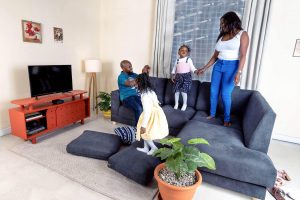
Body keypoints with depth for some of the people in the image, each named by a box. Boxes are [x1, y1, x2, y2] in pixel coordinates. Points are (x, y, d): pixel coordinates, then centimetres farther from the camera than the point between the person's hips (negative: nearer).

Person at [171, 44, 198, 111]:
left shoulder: (189, 60, 2)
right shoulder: (177, 60, 11)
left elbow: (192, 68, -1)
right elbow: (174, 69, 16)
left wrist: (196, 71, -19)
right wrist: (173, 76, 7)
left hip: (186, 76, -3)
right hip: (178, 76, 3)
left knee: (183, 91, -11)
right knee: (176, 91, 1)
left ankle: (184, 104, 10)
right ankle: (176, 104, 20)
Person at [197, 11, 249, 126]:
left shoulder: (242, 34, -1)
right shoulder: (222, 36, 14)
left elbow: (243, 55, -9)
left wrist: (238, 73, -19)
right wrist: (204, 68, 13)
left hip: (232, 66, -5)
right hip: (218, 65, 5)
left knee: (225, 94, -6)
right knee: (213, 91, 4)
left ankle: (227, 119, 13)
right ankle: (212, 114, 22)